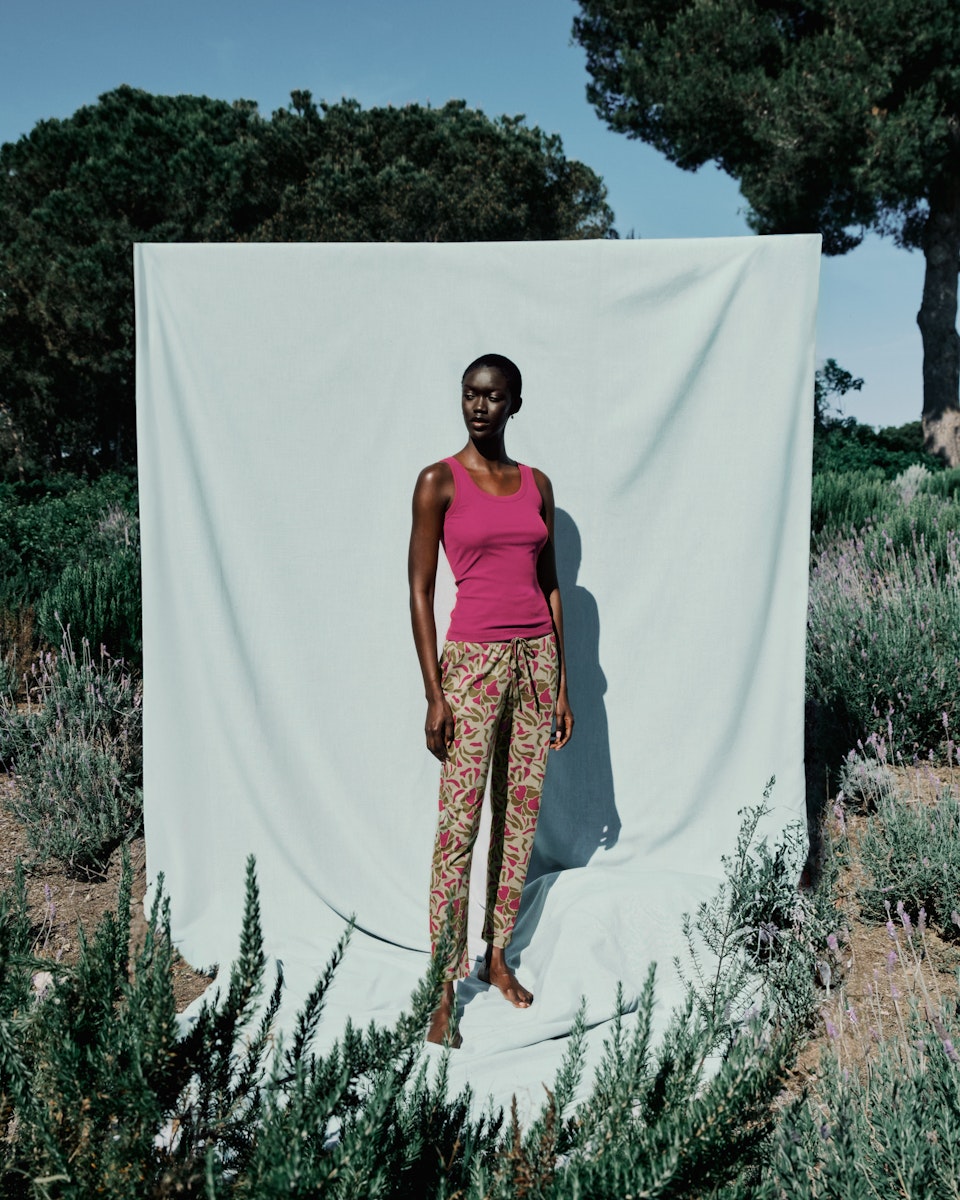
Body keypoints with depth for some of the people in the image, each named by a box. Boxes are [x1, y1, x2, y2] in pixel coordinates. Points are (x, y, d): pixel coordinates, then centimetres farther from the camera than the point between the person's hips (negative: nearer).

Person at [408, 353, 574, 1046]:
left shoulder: (537, 484, 10)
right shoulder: (439, 482, -3)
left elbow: (550, 586, 12)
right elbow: (420, 591, -5)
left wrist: (562, 684, 10)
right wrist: (434, 695, -11)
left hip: (536, 657, 5)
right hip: (473, 659, -5)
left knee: (521, 817, 10)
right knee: (459, 825, -3)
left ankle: (498, 956, 26)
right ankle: (445, 990, 7)